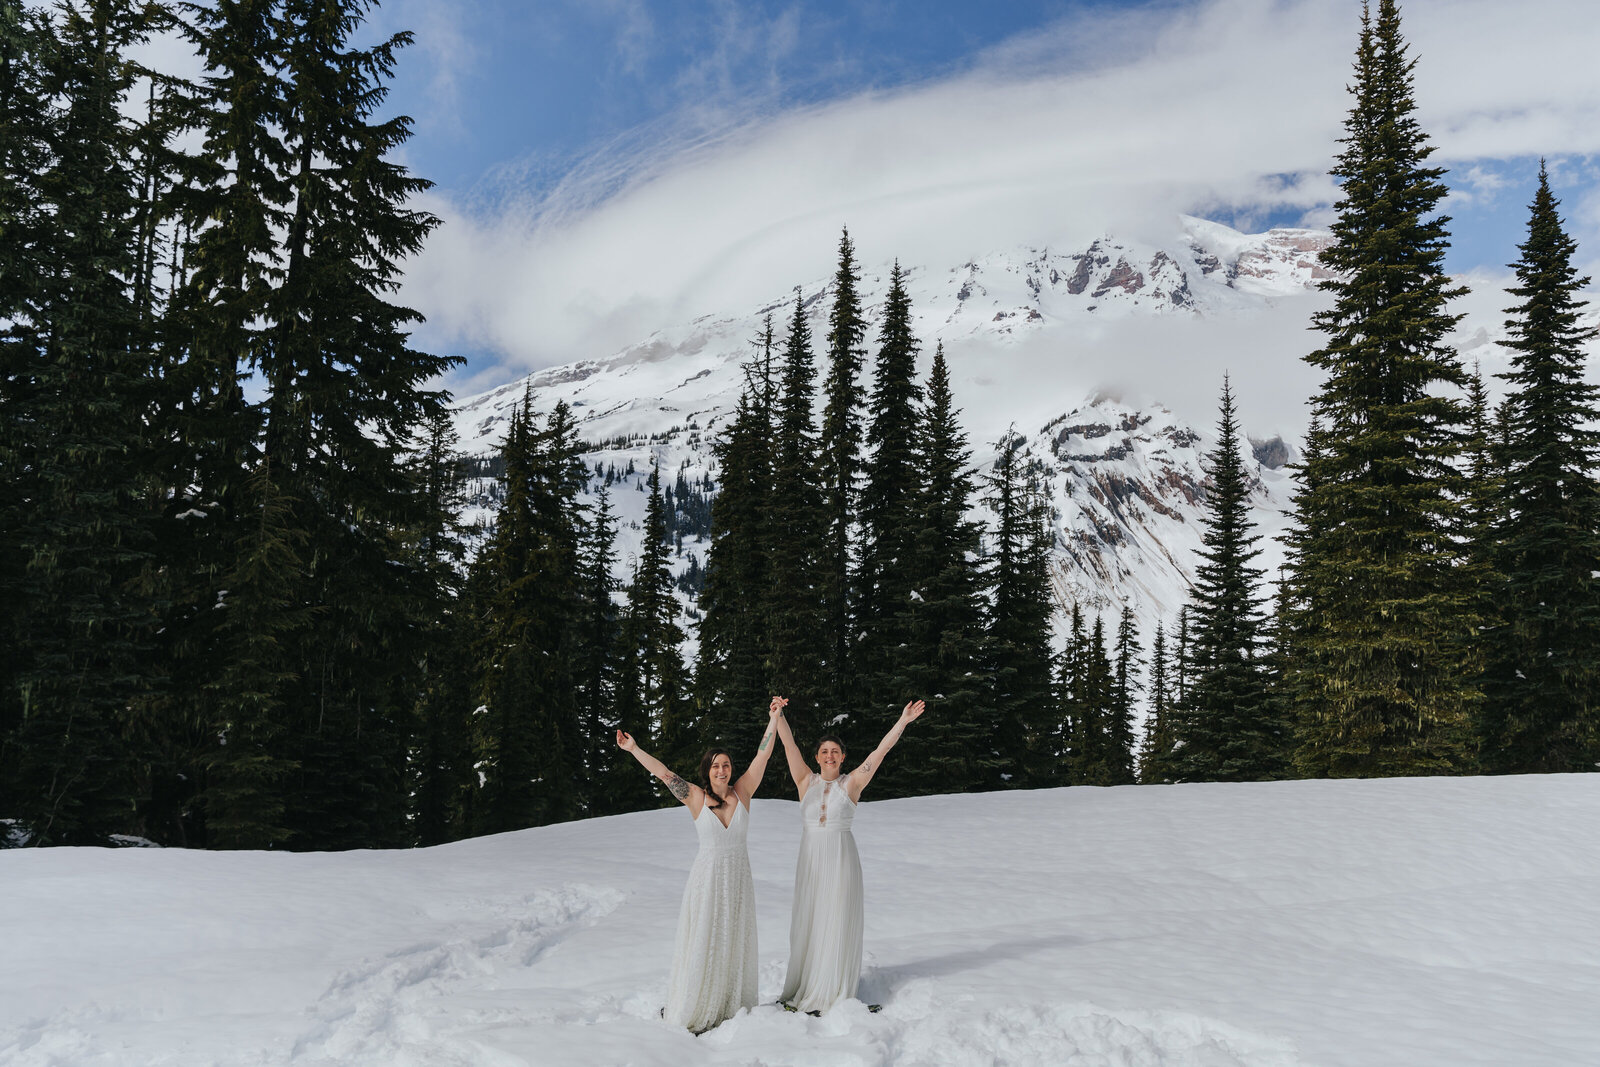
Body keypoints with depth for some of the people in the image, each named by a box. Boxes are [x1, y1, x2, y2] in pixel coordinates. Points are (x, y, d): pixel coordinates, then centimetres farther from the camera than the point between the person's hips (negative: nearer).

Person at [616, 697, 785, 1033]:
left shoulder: (742, 792, -1)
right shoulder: (696, 797, -6)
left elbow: (762, 756, -4)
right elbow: (664, 773, -11)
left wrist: (774, 718, -9)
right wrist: (634, 749, -16)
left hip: (738, 878, 3)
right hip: (707, 877, -3)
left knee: (735, 945, 9)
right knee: (701, 945, 0)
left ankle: (732, 1008, 21)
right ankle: (688, 1012, 12)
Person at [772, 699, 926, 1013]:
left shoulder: (851, 783, -1)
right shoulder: (806, 782, 4)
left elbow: (881, 751, -6)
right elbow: (789, 745, -2)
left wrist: (903, 721, -10)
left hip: (842, 860, -2)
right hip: (811, 860, 2)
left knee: (836, 924, 2)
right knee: (808, 923, 7)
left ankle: (832, 992, 14)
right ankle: (804, 990, 20)